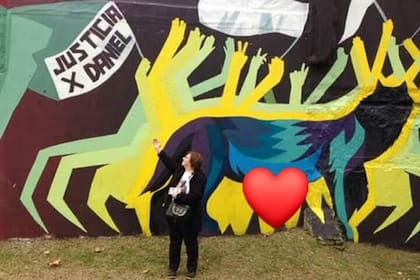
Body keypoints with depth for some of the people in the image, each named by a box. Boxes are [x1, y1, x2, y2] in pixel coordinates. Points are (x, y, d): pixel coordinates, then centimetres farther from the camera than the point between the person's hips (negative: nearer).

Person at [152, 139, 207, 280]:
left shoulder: (200, 177, -18)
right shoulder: (179, 170, 3)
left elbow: (194, 197, -25)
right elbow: (170, 162, 24)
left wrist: (178, 197, -22)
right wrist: (160, 151, 27)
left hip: (189, 216, -6)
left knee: (190, 243, 11)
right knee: (174, 242, 16)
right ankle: (172, 268, 30)